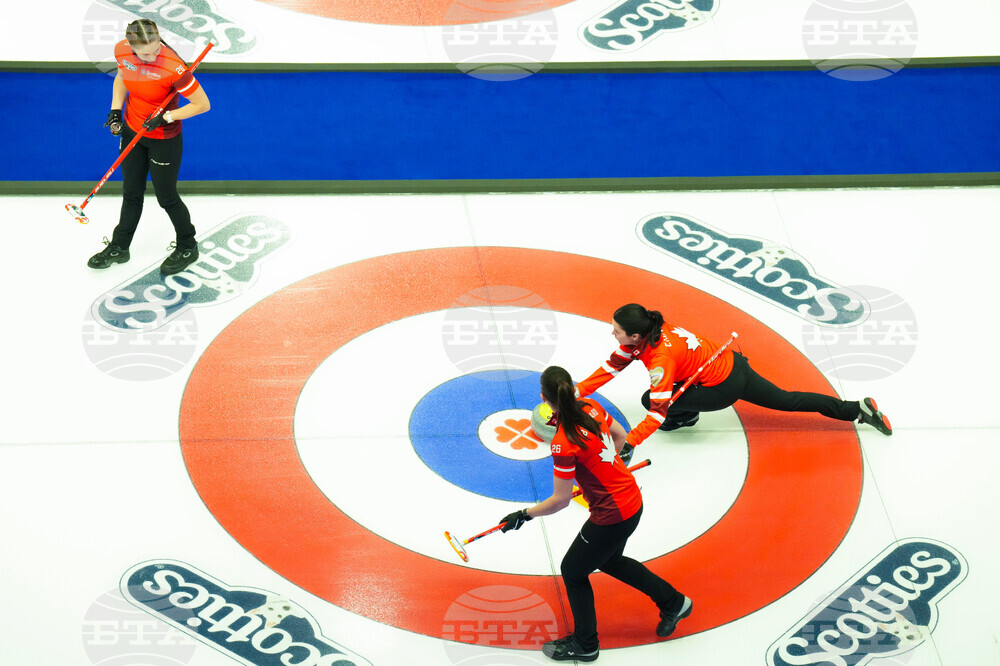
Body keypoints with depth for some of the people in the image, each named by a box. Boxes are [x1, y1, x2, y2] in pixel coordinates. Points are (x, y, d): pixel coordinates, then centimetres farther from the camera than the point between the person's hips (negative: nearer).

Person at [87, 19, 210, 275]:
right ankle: (119, 247, 40)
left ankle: (187, 248, 36)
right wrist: (115, 111, -2)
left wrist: (165, 117, -27)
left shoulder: (172, 67, -33)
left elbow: (203, 104, -24)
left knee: (166, 197, 11)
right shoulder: (122, 51, -16)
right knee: (131, 193, 21)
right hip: (132, 131, 5)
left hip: (164, 140, -5)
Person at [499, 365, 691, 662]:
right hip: (632, 499, 8)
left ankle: (585, 644, 34)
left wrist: (523, 515, -6)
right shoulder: (591, 408, -7)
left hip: (612, 516, -8)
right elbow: (620, 435, 13)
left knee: (573, 571, 16)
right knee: (609, 560, 33)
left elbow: (560, 501, -19)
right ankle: (673, 602, 43)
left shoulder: (563, 444, -29)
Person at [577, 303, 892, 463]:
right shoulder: (643, 333, -5)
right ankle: (859, 408, 21)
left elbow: (657, 411, -34)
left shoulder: (660, 358, -29)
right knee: (786, 401, 19)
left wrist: (629, 444, -37)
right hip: (733, 364, 9)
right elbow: (611, 367, 5)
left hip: (723, 386, -9)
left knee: (653, 400, -15)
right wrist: (575, 393, 2)